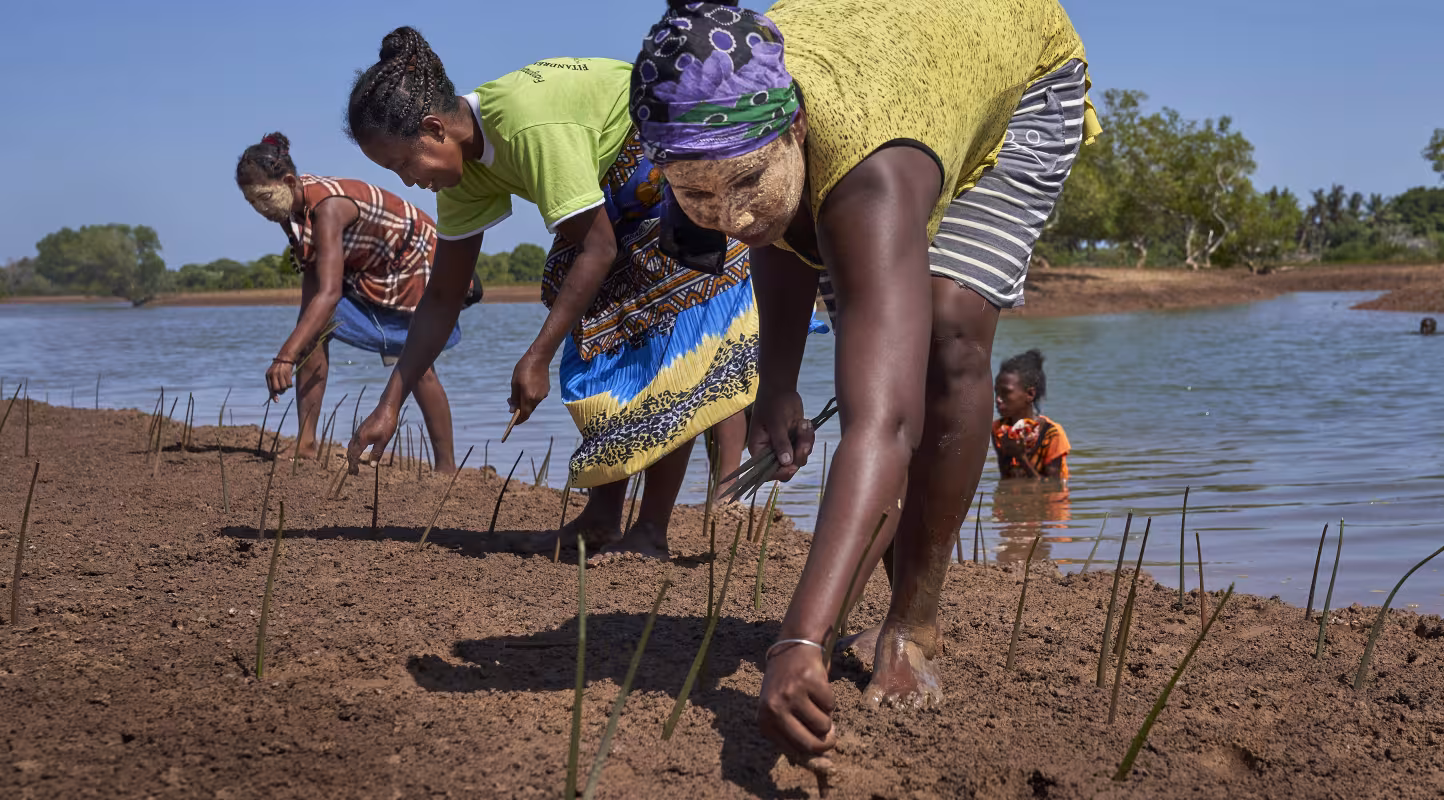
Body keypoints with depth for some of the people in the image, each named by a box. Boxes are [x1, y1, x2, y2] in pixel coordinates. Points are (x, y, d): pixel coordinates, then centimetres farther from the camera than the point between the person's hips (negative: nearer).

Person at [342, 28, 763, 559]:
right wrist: (390, 405, -3)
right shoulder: (463, 158, -6)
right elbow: (443, 297, 0)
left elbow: (598, 248, -28)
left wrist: (536, 359, -26)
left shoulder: (531, 127, -34)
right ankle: (603, 519, 9)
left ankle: (651, 533, -10)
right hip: (623, 193, 9)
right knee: (598, 339, 3)